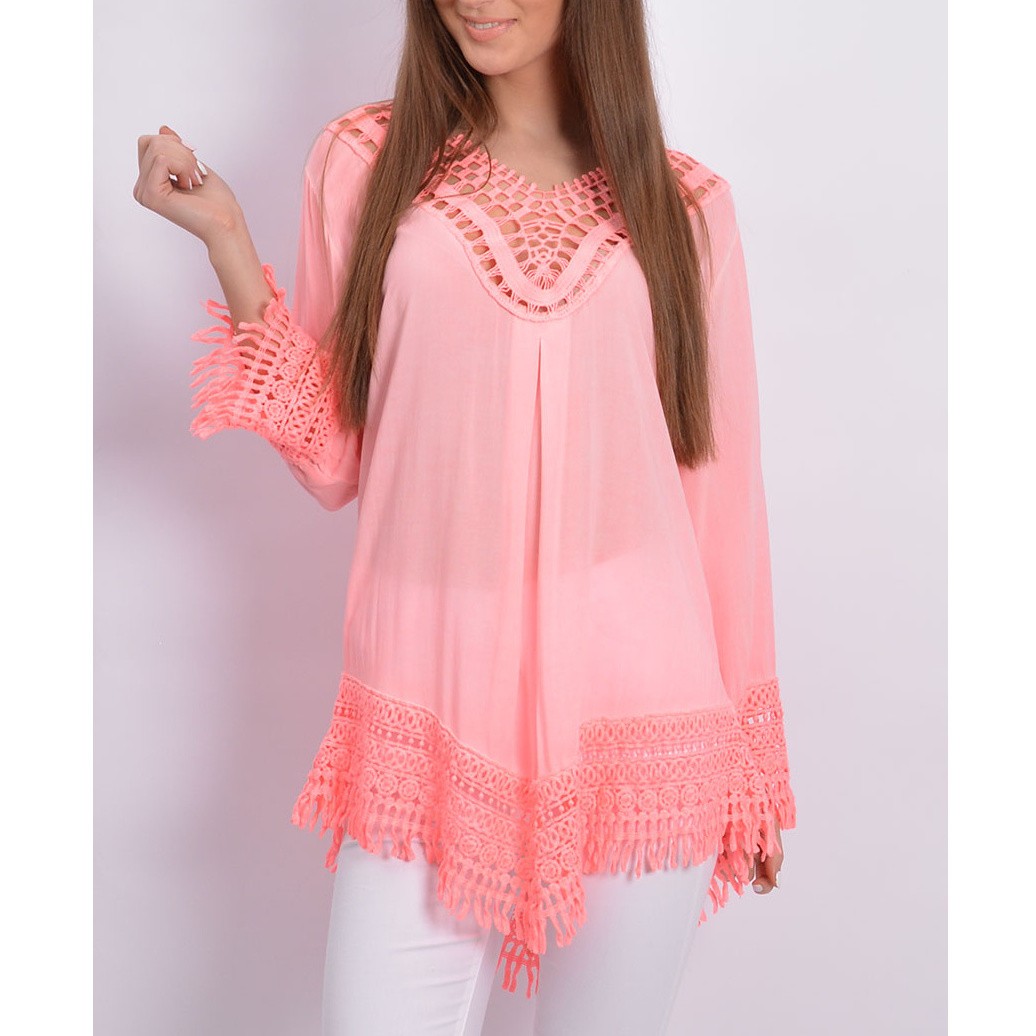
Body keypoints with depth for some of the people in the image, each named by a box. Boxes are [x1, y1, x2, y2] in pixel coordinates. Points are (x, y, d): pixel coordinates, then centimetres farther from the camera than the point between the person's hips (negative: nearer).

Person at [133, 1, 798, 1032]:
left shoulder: (683, 204, 6)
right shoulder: (363, 161, 5)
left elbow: (719, 482, 8)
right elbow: (332, 462, 5)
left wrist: (754, 749, 10)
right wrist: (227, 242, -4)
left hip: (636, 714, 1)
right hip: (428, 707, 0)